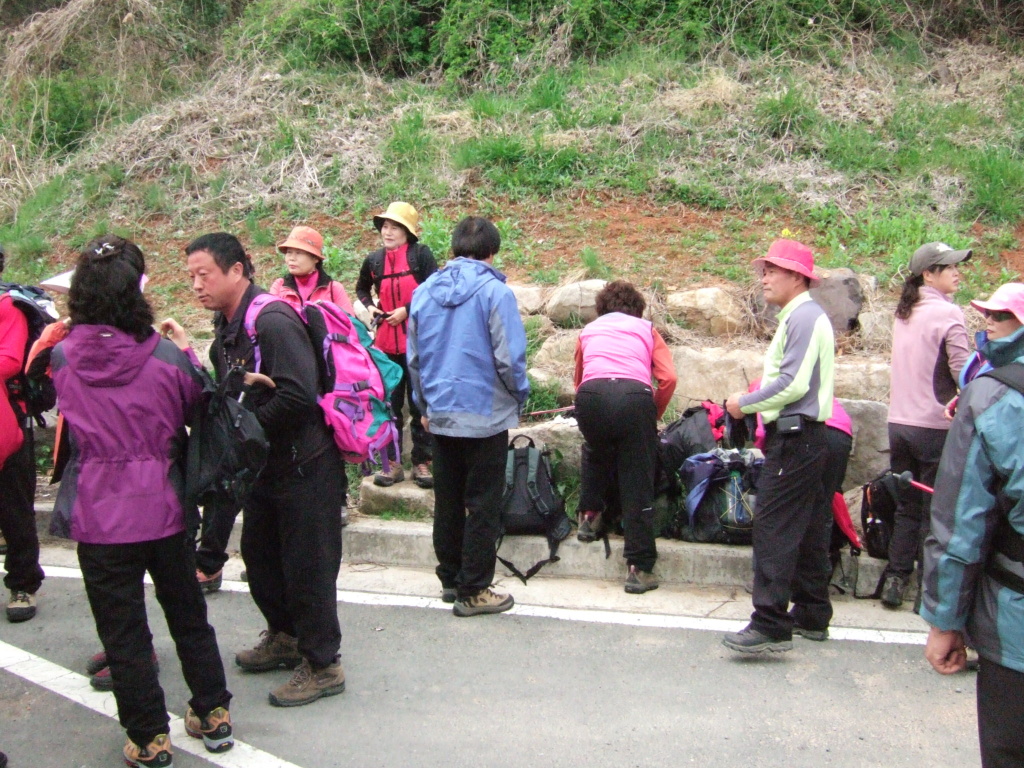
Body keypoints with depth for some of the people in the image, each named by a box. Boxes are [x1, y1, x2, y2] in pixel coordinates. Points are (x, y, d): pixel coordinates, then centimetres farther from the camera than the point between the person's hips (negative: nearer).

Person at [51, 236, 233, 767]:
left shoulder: (63, 357, -7)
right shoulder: (165, 354, -11)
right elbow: (194, 411, 4)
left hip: (98, 515, -1)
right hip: (163, 506, 1)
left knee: (122, 628, 10)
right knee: (187, 614, 19)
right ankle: (213, 715, 29)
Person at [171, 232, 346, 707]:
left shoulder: (272, 322, -22)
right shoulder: (226, 325, 8)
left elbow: (298, 396, -31)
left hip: (305, 465, -10)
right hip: (263, 465, 10)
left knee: (307, 565, 0)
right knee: (258, 553, 21)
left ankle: (322, 664, 15)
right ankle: (284, 637, 42)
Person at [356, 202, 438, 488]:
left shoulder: (421, 255, -6)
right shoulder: (374, 260, 7)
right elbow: (361, 289, 25)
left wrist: (407, 310, -16)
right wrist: (368, 306, 6)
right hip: (386, 341, 4)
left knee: (420, 403, 4)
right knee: (389, 404, 9)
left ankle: (421, 462, 13)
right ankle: (393, 463, 18)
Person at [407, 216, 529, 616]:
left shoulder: (424, 291, 4)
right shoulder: (494, 291, -13)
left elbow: (414, 357, 10)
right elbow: (509, 358, -14)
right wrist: (520, 394, 4)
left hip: (440, 415, 5)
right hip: (486, 416, -5)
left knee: (447, 501, 16)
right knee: (482, 507, 4)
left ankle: (450, 579, 27)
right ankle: (473, 591, 9)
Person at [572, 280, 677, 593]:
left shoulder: (589, 331, 31)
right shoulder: (646, 329, 26)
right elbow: (668, 378, 11)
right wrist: (655, 415, 25)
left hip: (591, 395, 1)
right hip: (635, 397, -1)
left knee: (595, 452, 35)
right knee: (637, 487, 5)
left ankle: (590, 515, 33)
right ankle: (639, 568, 6)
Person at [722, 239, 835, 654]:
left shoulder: (804, 317, -13)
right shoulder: (800, 316, 18)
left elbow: (793, 383, -21)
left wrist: (745, 403, -11)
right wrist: (753, 401, 11)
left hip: (795, 439, -11)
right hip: (803, 437, 11)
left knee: (773, 529, -11)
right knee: (806, 530, 15)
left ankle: (770, 625, -11)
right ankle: (812, 614, 24)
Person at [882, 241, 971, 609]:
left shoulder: (904, 312, 10)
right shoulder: (948, 313, -12)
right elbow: (963, 373, -16)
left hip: (899, 423, 6)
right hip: (934, 426, -6)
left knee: (907, 507, 15)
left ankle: (895, 580, 17)